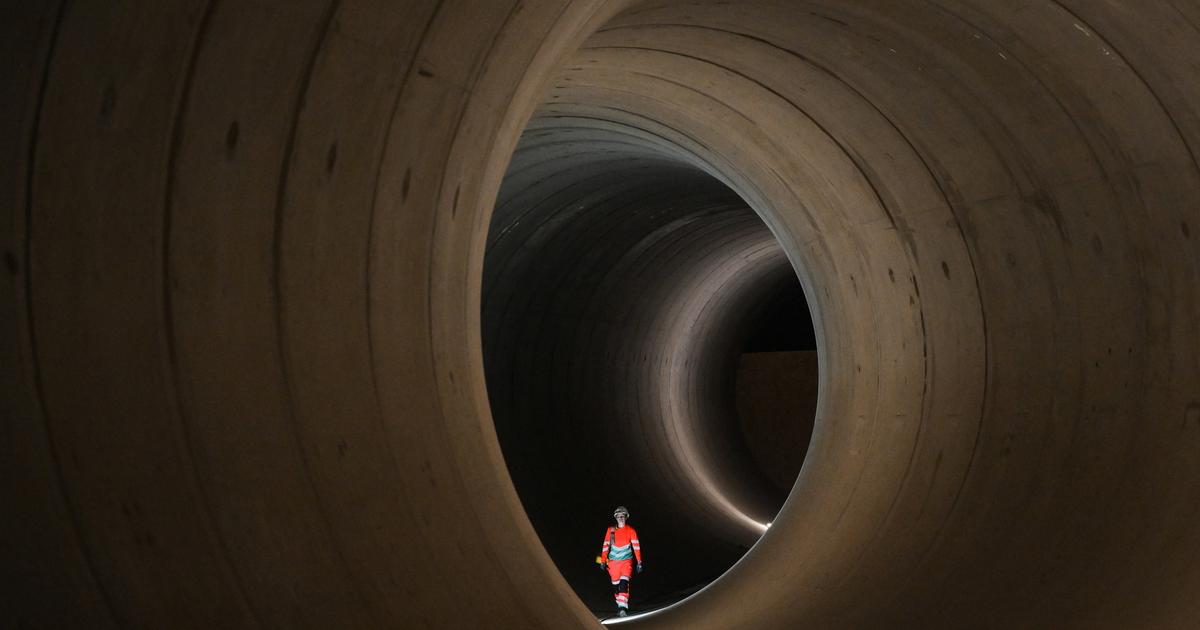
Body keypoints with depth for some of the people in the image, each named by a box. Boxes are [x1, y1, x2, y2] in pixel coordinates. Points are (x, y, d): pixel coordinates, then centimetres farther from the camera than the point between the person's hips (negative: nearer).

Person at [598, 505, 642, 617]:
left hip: (626, 561, -3)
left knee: (624, 583, -19)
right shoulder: (611, 530, 5)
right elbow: (606, 546, 6)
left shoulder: (630, 530, 1)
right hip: (613, 561, 3)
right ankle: (619, 605, 22)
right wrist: (603, 561, 1)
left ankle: (623, 608, -26)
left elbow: (636, 546, -2)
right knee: (615, 585, 6)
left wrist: (639, 562, -9)